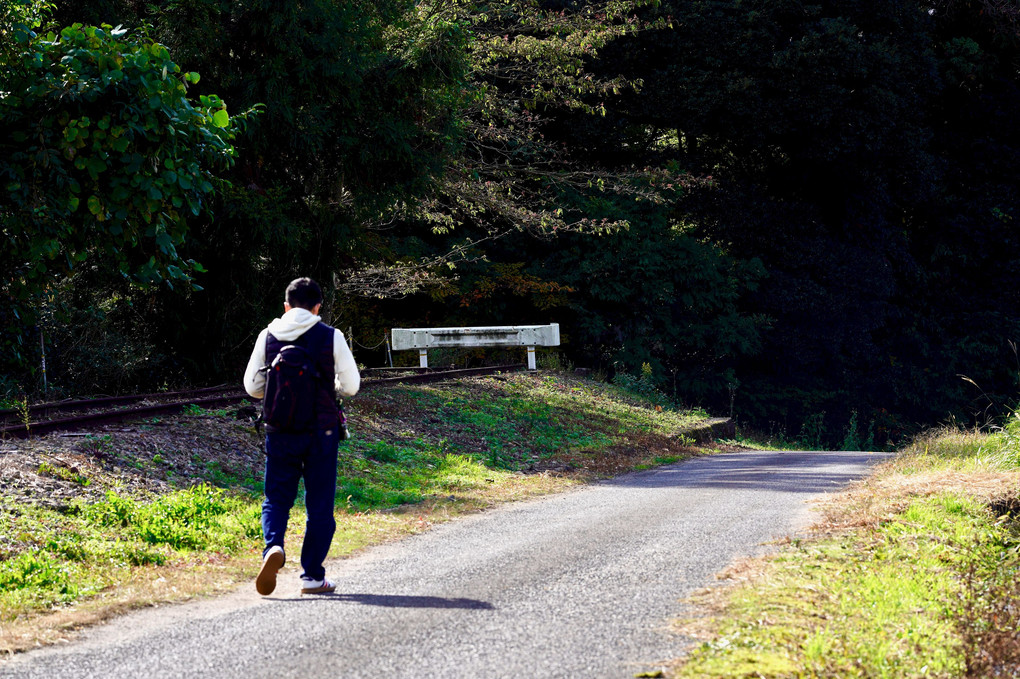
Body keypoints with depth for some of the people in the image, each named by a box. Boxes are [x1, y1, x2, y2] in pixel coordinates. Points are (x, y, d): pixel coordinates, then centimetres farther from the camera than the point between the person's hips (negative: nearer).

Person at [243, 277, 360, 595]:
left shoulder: (268, 336, 1)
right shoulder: (331, 337, -4)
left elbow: (252, 386, 5)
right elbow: (351, 386, -1)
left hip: (280, 431, 1)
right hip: (321, 431, -1)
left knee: (276, 498, 11)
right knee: (319, 504, 8)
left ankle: (273, 546, -18)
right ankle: (312, 576, 9)